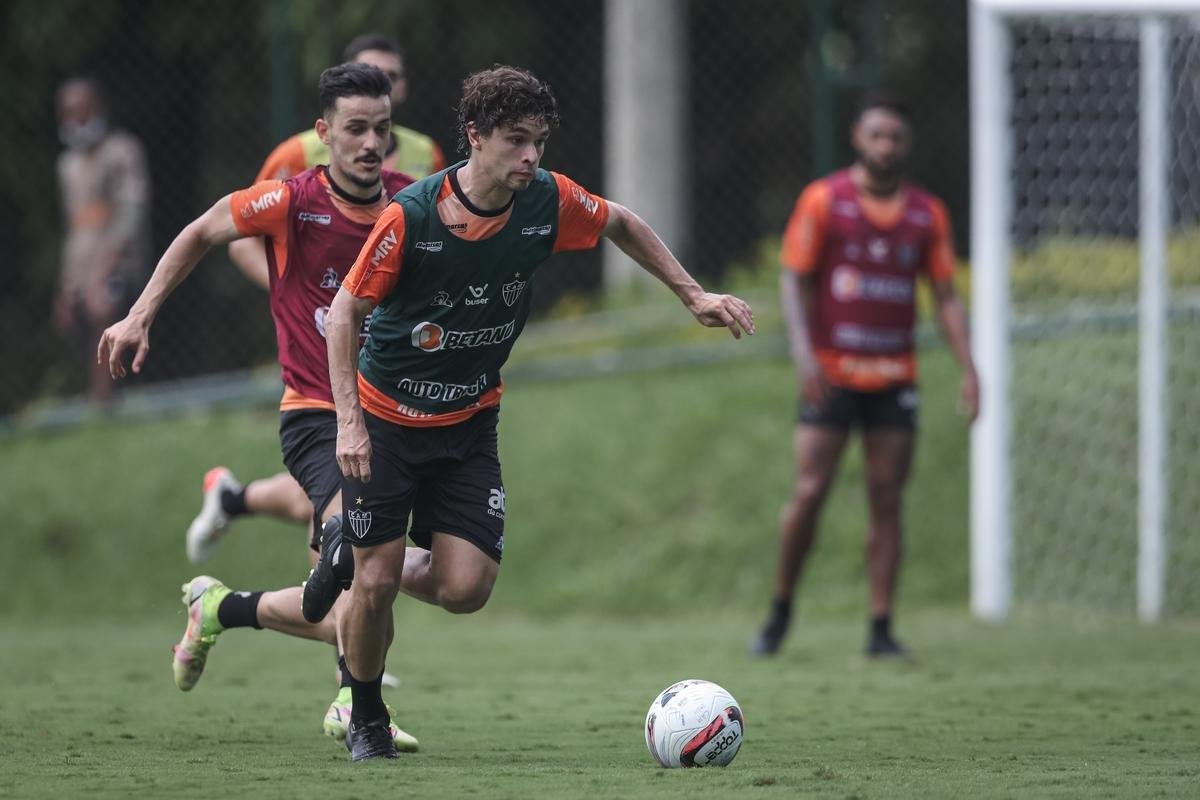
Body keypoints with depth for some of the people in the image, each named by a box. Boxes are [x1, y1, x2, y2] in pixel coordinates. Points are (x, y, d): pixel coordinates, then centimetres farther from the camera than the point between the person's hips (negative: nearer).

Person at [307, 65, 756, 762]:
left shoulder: (549, 202, -12)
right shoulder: (411, 216, -23)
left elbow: (621, 224, 10)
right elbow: (346, 310, -12)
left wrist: (693, 294, 7)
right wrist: (350, 422, -18)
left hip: (470, 423, 3)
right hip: (386, 416, -3)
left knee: (465, 589, -9)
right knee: (376, 582, -5)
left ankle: (352, 560, 22)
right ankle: (366, 720, 23)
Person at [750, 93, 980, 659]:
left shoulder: (926, 213, 8)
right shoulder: (824, 200, -1)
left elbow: (946, 297, 9)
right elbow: (793, 280, -2)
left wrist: (968, 369, -3)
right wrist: (803, 353, -16)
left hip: (894, 376, 3)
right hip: (831, 373, -3)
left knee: (887, 500, 0)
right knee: (809, 493, -8)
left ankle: (881, 628, 2)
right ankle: (779, 614, 9)